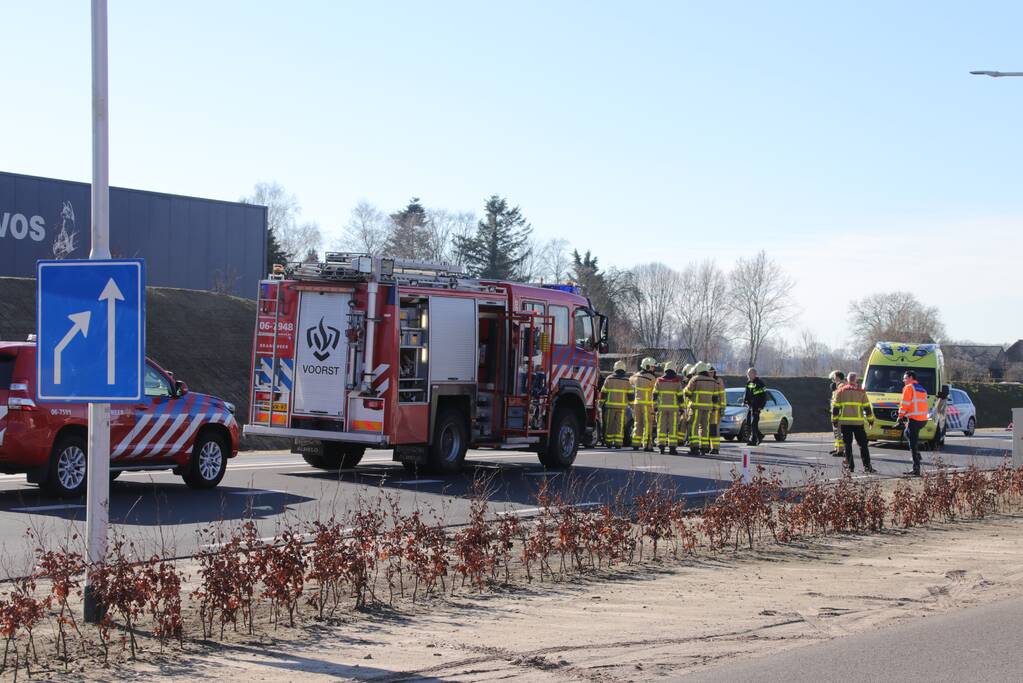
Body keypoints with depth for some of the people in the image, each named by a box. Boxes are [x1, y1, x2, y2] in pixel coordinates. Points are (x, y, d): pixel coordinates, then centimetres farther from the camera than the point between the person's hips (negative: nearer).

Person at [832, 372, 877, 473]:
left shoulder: (840, 391, 5)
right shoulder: (861, 392, 3)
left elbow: (835, 407, 3)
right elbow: (867, 407, 3)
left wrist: (834, 420, 8)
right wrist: (870, 419, 12)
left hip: (844, 422, 1)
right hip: (858, 422, -1)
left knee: (847, 445, 8)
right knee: (863, 444, 3)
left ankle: (850, 466, 5)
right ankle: (867, 466, -4)